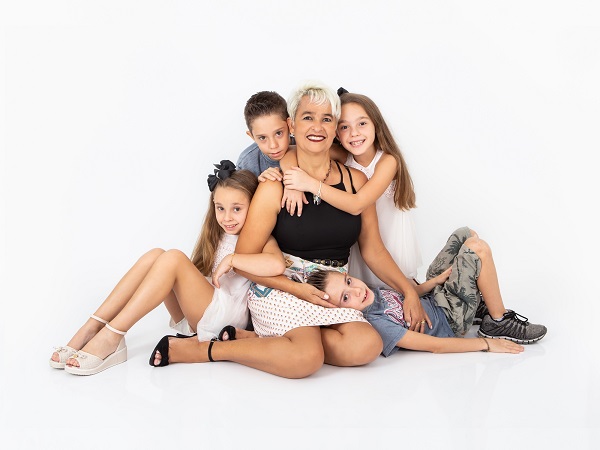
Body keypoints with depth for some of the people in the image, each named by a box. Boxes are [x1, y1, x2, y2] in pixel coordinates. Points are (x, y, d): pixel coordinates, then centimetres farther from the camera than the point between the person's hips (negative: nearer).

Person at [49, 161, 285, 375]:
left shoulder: (259, 238, -2)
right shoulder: (218, 236, 19)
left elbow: (277, 264, -26)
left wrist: (231, 259, -21)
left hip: (226, 317, -7)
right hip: (193, 318, 7)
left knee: (173, 258, -24)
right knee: (155, 255, -13)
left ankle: (111, 338, -27)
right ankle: (91, 328, -20)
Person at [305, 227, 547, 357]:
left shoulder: (367, 294, -9)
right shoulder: (373, 323, -33)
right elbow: (435, 346, -27)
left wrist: (437, 280, -11)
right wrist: (486, 344, -20)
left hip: (431, 300, 9)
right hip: (450, 318, -8)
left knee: (465, 234, 12)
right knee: (478, 248, -19)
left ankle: (480, 298, 23)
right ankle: (499, 324, -2)